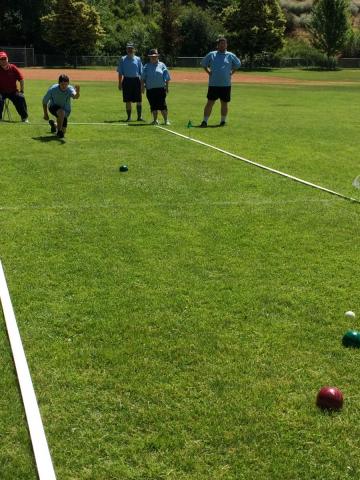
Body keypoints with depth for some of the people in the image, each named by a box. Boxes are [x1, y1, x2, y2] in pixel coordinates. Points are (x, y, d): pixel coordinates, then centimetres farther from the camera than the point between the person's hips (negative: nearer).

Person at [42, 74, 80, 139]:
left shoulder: (70, 89, -27)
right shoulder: (52, 89, -25)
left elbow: (75, 96, -52)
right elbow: (44, 101, -9)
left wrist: (77, 92, -76)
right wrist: (45, 114, -3)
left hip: (66, 110, 2)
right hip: (53, 107, -2)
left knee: (63, 131, 7)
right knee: (61, 112, -39)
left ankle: (53, 124, 41)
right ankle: (59, 131, -18)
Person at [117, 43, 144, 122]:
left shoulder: (138, 59, 10)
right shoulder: (123, 59, 7)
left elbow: (141, 72, 10)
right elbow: (120, 72, 6)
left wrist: (142, 83, 4)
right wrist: (120, 83, -1)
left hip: (136, 80, 1)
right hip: (127, 80, -1)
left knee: (138, 100, -1)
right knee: (128, 100, 3)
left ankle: (139, 116, 6)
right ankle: (129, 117, 10)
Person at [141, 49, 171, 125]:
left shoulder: (162, 65, 8)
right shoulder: (146, 66, 11)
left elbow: (167, 78, 7)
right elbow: (143, 78, 10)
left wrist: (167, 87, 2)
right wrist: (142, 87, 1)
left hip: (160, 88, -2)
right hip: (150, 89, 2)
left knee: (162, 105, -8)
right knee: (153, 105, 5)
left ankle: (166, 120, -3)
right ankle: (155, 120, 14)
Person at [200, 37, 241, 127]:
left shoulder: (231, 56, 6)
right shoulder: (211, 55, 5)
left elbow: (238, 65, 19)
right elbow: (203, 64, 16)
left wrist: (231, 73, 8)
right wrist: (208, 72, 5)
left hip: (226, 84, 1)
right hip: (213, 84, -1)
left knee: (224, 103, 8)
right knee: (210, 103, -4)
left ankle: (223, 121, 20)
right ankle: (205, 121, -1)